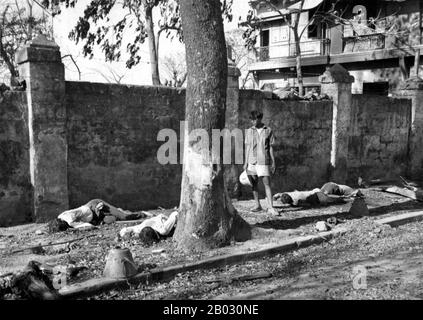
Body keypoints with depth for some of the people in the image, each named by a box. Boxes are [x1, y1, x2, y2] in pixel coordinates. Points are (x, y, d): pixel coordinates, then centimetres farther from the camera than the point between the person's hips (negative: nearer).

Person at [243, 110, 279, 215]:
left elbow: (271, 148, 4)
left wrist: (273, 163, 1)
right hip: (251, 161, 3)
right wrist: (246, 162, 6)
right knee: (254, 184, 7)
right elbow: (247, 147, 11)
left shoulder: (268, 131, 2)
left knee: (267, 184, -7)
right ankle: (257, 205, 18)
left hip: (263, 161, -3)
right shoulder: (249, 131, 8)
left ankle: (271, 207, -7)